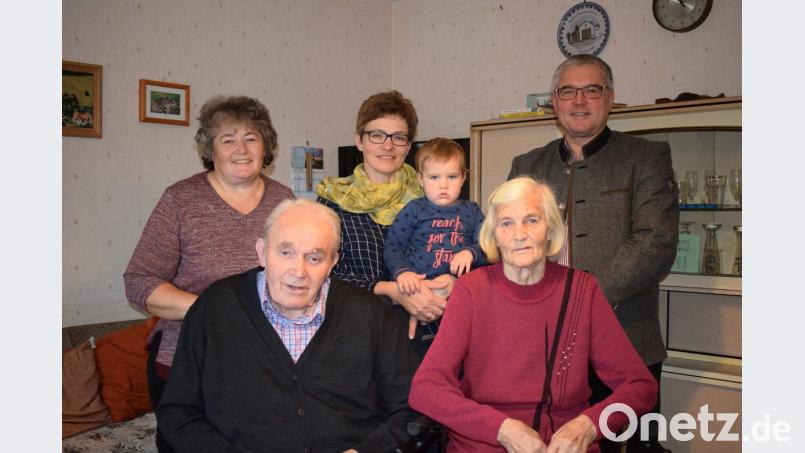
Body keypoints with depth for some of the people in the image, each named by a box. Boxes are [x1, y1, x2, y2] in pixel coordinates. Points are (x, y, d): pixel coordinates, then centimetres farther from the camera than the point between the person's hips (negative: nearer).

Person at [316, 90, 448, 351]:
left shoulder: (423, 195, 7)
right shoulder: (333, 199, 3)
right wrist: (393, 292, -16)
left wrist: (426, 300, -12)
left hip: (420, 327, 1)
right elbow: (329, 275, -2)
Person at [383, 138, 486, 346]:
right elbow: (392, 246, 7)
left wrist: (471, 253, -12)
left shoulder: (471, 211, 18)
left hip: (461, 284, 3)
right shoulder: (414, 210, 11)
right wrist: (402, 272, -12)